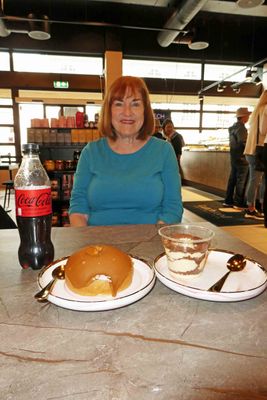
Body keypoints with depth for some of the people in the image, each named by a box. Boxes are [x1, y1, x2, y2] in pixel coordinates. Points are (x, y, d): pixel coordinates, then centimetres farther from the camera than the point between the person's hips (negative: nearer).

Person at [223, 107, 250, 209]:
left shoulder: (233, 127, 15)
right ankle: (239, 203, -1)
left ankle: (228, 201, 16)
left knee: (232, 179, 11)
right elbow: (243, 141, -26)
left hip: (234, 156, 9)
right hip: (241, 158, -9)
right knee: (241, 181, -4)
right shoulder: (241, 127, -14)